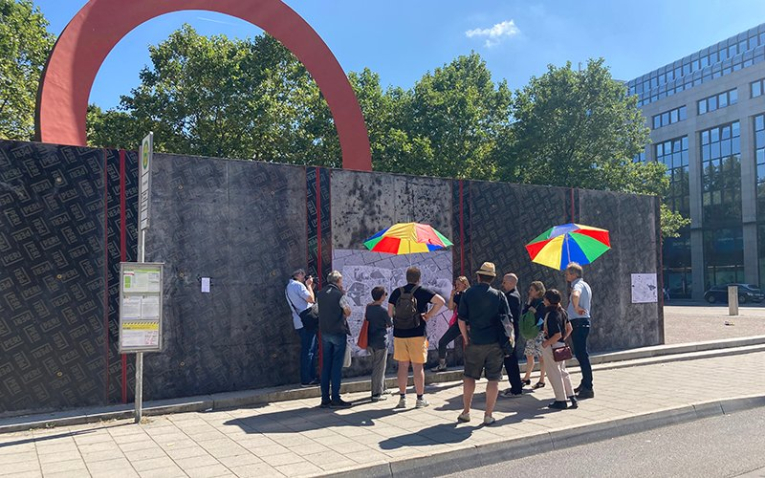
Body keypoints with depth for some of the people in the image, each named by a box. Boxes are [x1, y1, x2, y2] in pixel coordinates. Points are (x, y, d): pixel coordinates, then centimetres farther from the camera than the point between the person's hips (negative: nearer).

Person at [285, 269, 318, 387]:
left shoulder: (289, 287, 18)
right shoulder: (298, 285, -12)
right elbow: (311, 299, -16)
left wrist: (310, 286, 16)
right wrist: (308, 285, -4)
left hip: (299, 322, 10)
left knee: (308, 350, 13)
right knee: (309, 351, -6)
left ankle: (311, 377, 17)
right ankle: (306, 380, -4)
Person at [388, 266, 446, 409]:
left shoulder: (396, 292, 3)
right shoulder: (422, 292, -6)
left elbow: (390, 312, 5)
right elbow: (441, 301, -16)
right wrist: (429, 314, -8)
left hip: (399, 334, 3)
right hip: (417, 334, -3)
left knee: (403, 366, 10)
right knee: (418, 367, 4)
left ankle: (402, 398, 14)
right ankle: (420, 399, 10)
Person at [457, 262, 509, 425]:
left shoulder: (468, 293, -1)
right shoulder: (499, 295, -1)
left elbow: (461, 320, -1)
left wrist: (466, 339, 10)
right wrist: (506, 341, 11)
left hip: (475, 342, 0)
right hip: (495, 343, 0)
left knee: (469, 376, 14)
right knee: (493, 379, 6)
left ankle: (466, 412, 17)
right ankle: (488, 415, 8)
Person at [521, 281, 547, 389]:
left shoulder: (542, 303, -10)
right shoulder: (530, 302, 12)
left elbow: (544, 318, -14)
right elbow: (523, 313, 4)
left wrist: (535, 312, -20)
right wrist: (528, 304, -5)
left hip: (540, 332, -8)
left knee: (541, 357, -1)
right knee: (529, 355, 14)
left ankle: (542, 380, 9)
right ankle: (527, 378, 25)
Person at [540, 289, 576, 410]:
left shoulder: (552, 315, -23)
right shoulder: (562, 311, 4)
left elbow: (558, 335, -25)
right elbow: (569, 328, 12)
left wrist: (546, 343, -16)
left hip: (552, 346, -9)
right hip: (561, 345, 9)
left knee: (554, 373, 3)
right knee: (562, 371, 18)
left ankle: (561, 401, 10)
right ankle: (571, 397, 20)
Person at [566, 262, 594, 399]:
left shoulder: (578, 285, -15)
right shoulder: (584, 285, 18)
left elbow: (575, 295, -39)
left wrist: (576, 308, -28)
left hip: (578, 323, -11)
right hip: (583, 322, 11)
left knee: (582, 354, -8)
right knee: (581, 354, 17)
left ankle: (588, 389, -5)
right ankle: (585, 384, 26)